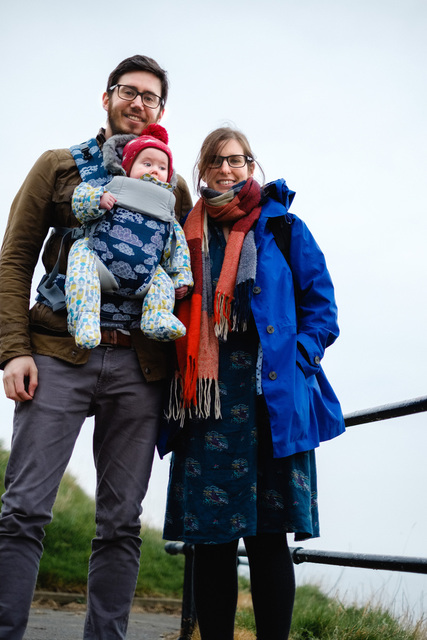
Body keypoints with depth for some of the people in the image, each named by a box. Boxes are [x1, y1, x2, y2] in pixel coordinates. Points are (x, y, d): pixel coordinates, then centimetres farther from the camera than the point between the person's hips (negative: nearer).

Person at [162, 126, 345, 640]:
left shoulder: (281, 225, 9)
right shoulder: (189, 234, 18)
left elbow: (320, 303, 6)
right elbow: (178, 313, 21)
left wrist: (295, 360, -7)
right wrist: (182, 375, 6)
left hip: (271, 396, -3)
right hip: (206, 399, 3)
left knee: (267, 533, -4)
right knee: (209, 534, 2)